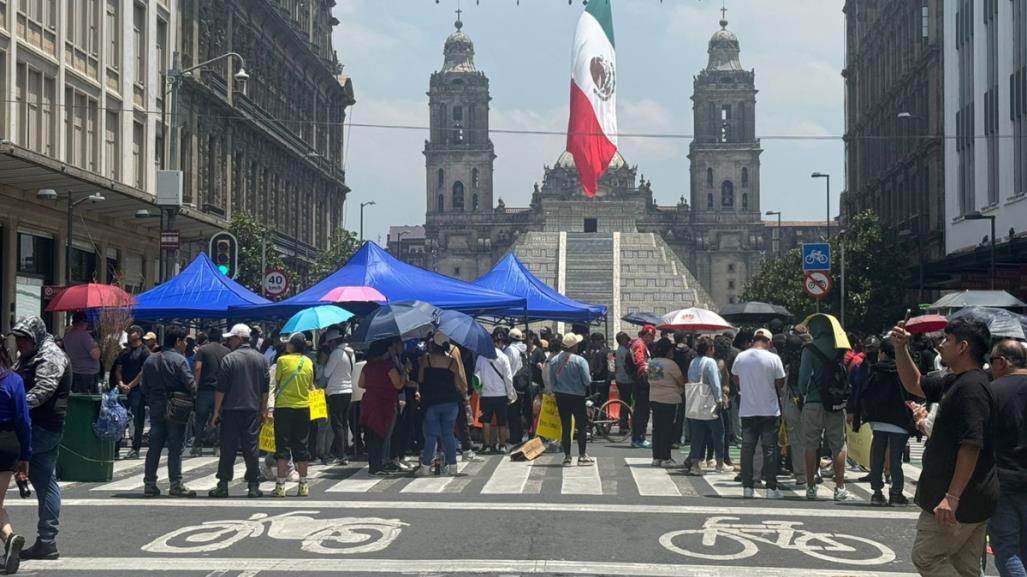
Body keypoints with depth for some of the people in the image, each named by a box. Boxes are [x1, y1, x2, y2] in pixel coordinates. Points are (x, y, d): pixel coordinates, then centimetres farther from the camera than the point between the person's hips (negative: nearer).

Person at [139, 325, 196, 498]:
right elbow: (191, 386, -16)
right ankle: (175, 485, -1)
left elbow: (144, 387, 11)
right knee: (175, 448, -2)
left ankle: (149, 484, 11)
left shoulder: (150, 360, 9)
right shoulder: (179, 360, -11)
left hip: (156, 410, 6)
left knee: (154, 447, 10)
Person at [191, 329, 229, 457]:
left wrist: (195, 385, -4)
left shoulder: (202, 350, 0)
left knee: (200, 420, 6)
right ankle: (218, 447, 4)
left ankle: (197, 447, 6)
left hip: (205, 389, -2)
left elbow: (197, 368, -10)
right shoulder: (227, 351, 6)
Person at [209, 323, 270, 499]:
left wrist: (216, 411, -2)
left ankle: (223, 485, 4)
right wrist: (263, 410, 18)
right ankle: (254, 486, 4)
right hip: (252, 411, 3)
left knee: (228, 448, 2)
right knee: (252, 448, 5)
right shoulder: (261, 359, 7)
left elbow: (221, 389, -8)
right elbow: (265, 388, 11)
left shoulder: (229, 359, -8)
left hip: (231, 410, -3)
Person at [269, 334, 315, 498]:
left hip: (284, 407, -3)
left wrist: (270, 409, 2)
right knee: (302, 447, 10)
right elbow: (310, 386, 10)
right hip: (303, 408, 3)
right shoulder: (308, 362, 3)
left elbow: (276, 384, -4)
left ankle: (280, 485, -1)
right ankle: (303, 485, 12)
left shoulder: (282, 360, -9)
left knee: (283, 447, 1)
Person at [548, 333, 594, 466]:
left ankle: (567, 456, 9)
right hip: (577, 396, -4)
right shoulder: (579, 361, -15)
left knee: (565, 426, 9)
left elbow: (551, 380, 6)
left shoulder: (554, 360, -1)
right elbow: (587, 381, -14)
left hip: (561, 397, 4)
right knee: (582, 425, 6)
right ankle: (582, 456, 4)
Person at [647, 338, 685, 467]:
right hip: (669, 399, -7)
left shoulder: (651, 362, 8)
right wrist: (683, 389, 12)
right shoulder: (670, 364, -14)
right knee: (667, 429, -1)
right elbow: (681, 381, -10)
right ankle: (665, 458, 0)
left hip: (654, 398, 7)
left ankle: (656, 457, 13)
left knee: (657, 428, 11)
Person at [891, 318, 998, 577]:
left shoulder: (971, 387, -20)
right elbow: (915, 384, 27)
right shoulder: (954, 382, 12)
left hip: (960, 500, -10)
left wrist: (952, 496, -27)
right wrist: (901, 348, 13)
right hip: (974, 499, 10)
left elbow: (971, 446, -26)